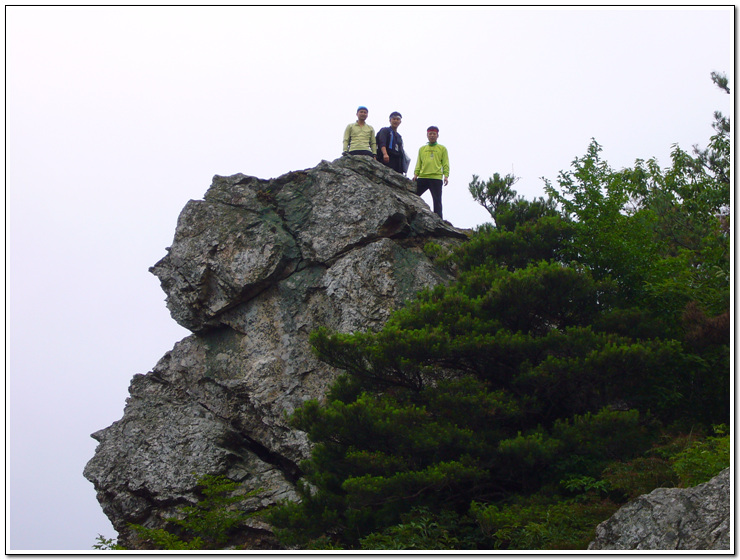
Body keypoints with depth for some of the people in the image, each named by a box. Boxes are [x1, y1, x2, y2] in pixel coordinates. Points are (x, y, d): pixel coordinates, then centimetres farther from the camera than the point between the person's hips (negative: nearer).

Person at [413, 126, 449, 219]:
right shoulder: (422, 149, 21)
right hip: (422, 177, 3)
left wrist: (446, 176, -7)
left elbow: (445, 164, 6)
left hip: (436, 178, -3)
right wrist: (416, 174, 3)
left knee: (437, 201, -5)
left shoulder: (442, 148, 12)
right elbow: (419, 163, 18)